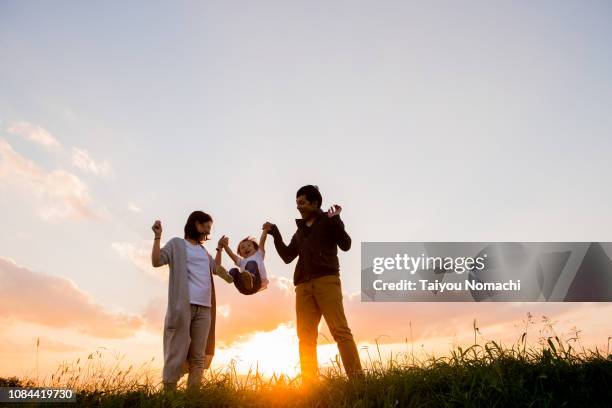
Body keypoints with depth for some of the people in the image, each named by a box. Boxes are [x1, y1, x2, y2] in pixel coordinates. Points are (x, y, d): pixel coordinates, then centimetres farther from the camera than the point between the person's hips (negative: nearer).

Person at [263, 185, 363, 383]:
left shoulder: (328, 221, 10)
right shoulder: (300, 230, 25)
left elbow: (345, 245, -3)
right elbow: (287, 256, 24)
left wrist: (336, 221, -13)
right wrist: (275, 234, 16)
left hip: (326, 280, -6)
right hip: (304, 285, 6)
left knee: (340, 330, -14)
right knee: (305, 335, -2)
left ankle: (357, 378, -18)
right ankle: (309, 382, -1)